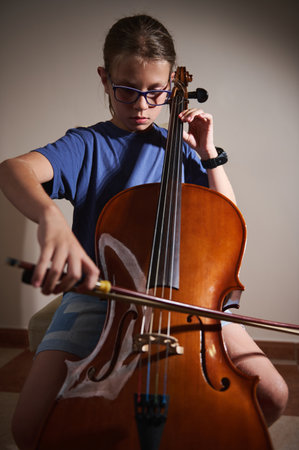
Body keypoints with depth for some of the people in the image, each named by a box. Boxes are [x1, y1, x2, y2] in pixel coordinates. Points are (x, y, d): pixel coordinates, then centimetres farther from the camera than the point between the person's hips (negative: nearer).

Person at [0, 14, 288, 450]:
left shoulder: (178, 148, 8)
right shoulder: (86, 145, -1)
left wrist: (209, 154, -1)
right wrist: (51, 218, -45)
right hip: (97, 288, -2)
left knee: (273, 396, -10)